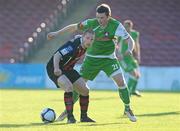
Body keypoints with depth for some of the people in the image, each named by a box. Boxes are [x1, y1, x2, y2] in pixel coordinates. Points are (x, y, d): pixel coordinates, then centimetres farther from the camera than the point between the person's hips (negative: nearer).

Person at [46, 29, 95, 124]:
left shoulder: (84, 46, -6)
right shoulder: (73, 46, -31)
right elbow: (57, 55, -38)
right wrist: (56, 68, -51)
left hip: (68, 69, 9)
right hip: (54, 69, -9)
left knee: (85, 90, 2)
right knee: (69, 86, -32)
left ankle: (84, 117, 17)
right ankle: (70, 117, -25)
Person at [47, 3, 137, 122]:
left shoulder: (116, 25, -17)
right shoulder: (92, 23, -12)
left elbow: (130, 40, -16)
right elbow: (75, 27, 2)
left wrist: (129, 50, -38)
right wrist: (57, 33, 4)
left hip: (109, 58, -1)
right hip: (92, 58, 2)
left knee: (121, 81, -16)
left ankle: (128, 109, 3)